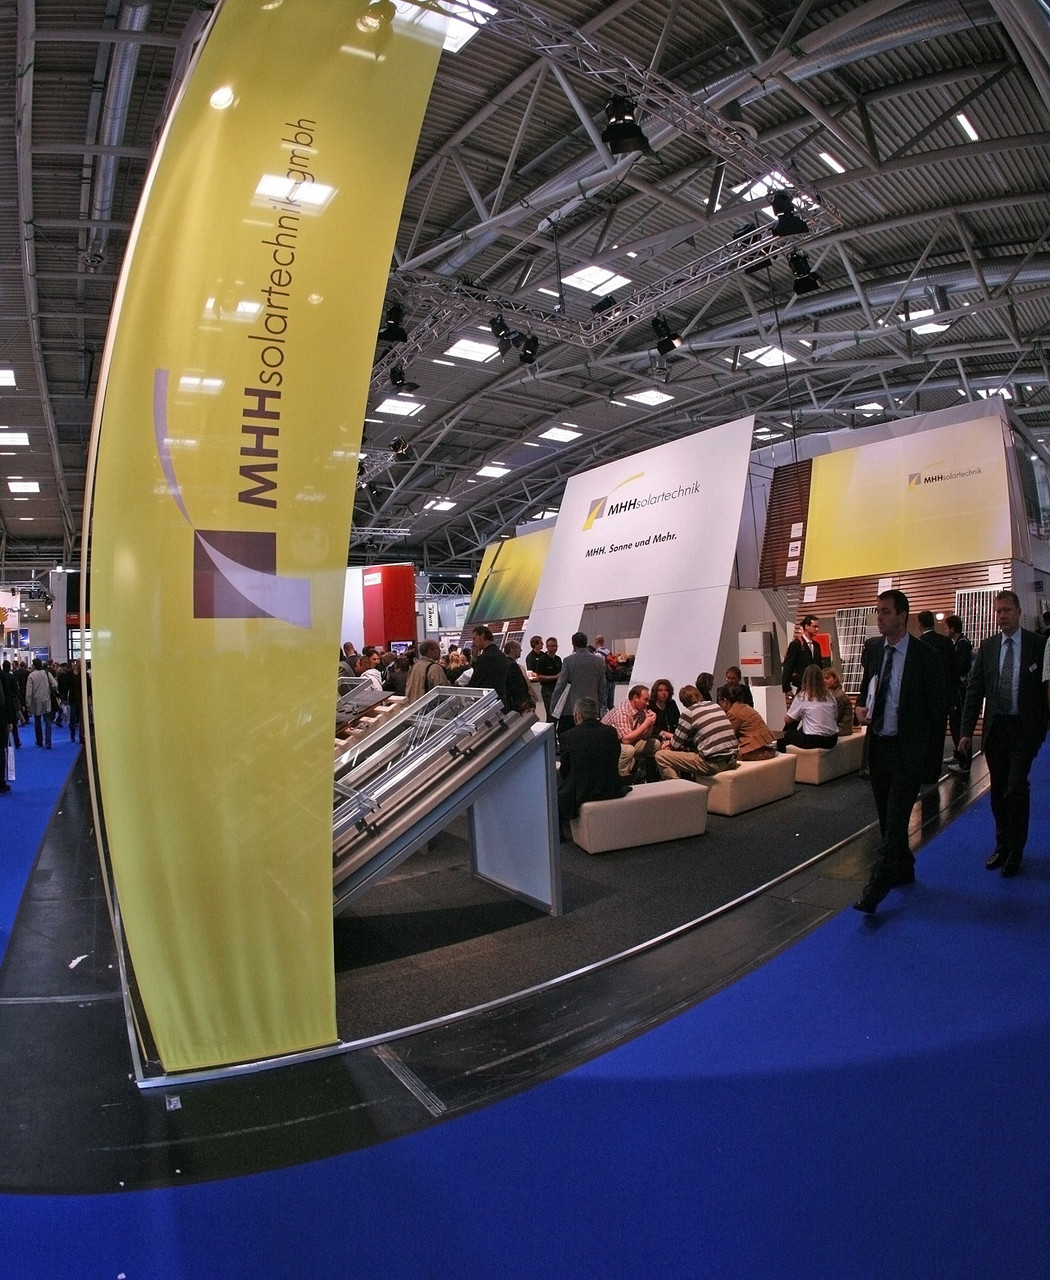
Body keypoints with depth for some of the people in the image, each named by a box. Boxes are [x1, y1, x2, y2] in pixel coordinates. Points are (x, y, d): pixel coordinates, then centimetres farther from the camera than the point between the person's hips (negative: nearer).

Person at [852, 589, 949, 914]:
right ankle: (904, 871, 36)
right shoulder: (872, 647, 3)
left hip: (908, 750, -6)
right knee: (886, 818, 17)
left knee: (896, 820, -7)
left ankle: (874, 891, -5)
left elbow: (938, 709, -8)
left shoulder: (924, 656, -12)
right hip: (878, 744, 6)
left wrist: (933, 759, -9)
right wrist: (861, 706, -3)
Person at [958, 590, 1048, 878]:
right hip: (995, 728, 3)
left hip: (1025, 729, -3)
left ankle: (1015, 852, 10)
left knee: (1016, 789, -7)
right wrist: (966, 731, -2)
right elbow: (974, 690, 3)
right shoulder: (987, 647, 4)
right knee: (998, 791, 12)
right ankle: (1002, 846, 27)